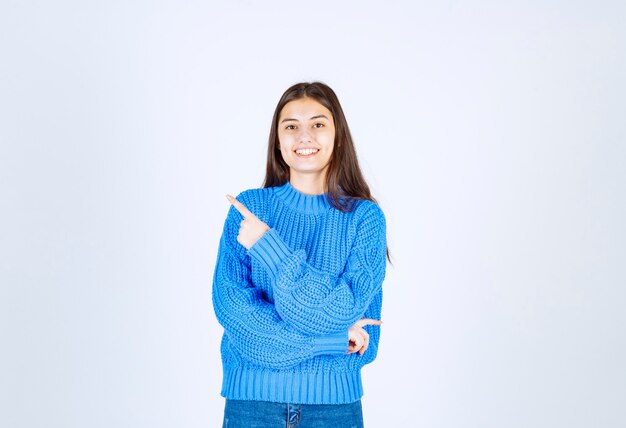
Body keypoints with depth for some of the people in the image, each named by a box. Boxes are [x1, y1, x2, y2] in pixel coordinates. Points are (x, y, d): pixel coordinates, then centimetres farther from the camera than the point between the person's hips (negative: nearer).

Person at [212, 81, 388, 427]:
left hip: (333, 398, 0)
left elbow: (347, 310, -13)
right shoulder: (248, 207, -1)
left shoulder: (364, 216, -3)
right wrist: (327, 340, -15)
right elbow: (229, 302, -10)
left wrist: (268, 246, -17)